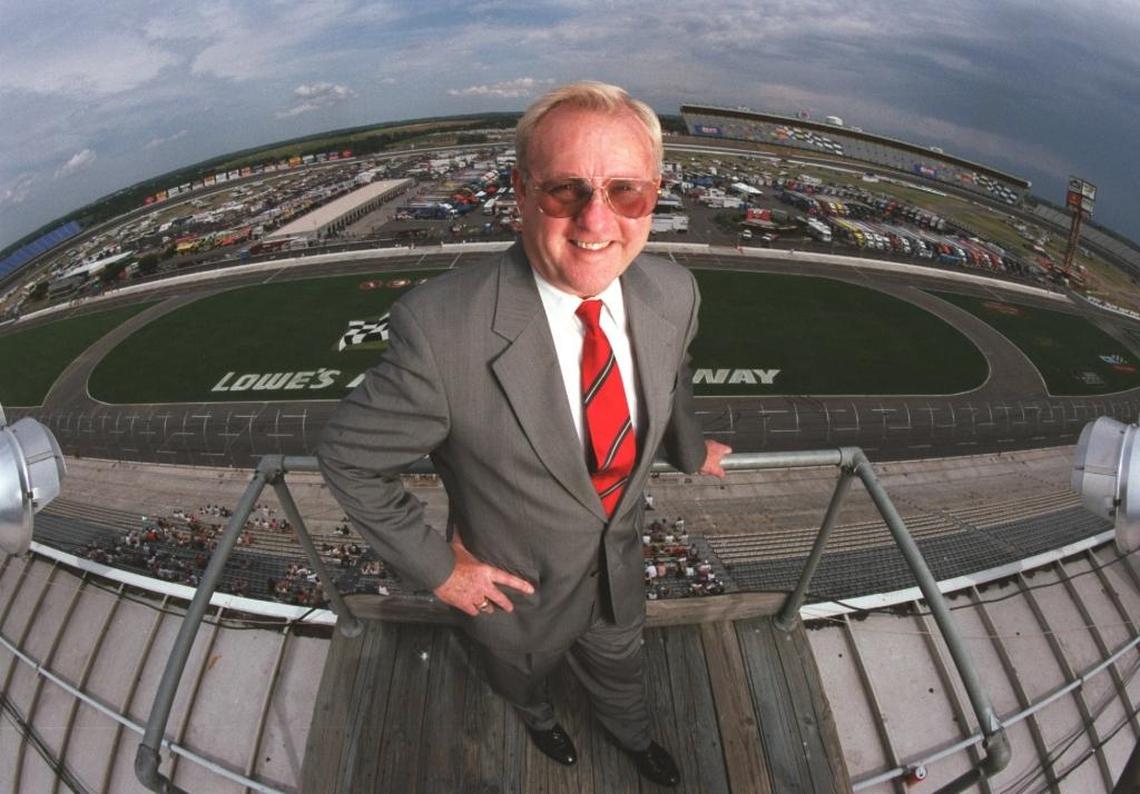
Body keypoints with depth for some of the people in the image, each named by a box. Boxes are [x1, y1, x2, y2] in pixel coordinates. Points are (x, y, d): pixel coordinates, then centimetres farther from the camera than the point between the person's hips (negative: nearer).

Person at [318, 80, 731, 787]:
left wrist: (689, 449, 19)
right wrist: (436, 566, -18)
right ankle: (538, 715, 72)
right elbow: (350, 458, -22)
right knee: (521, 669, 33)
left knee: (618, 663, 34)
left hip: (621, 568, 3)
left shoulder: (673, 291, -21)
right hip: (515, 589, -2)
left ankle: (633, 735, 71)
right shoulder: (440, 329, -38)